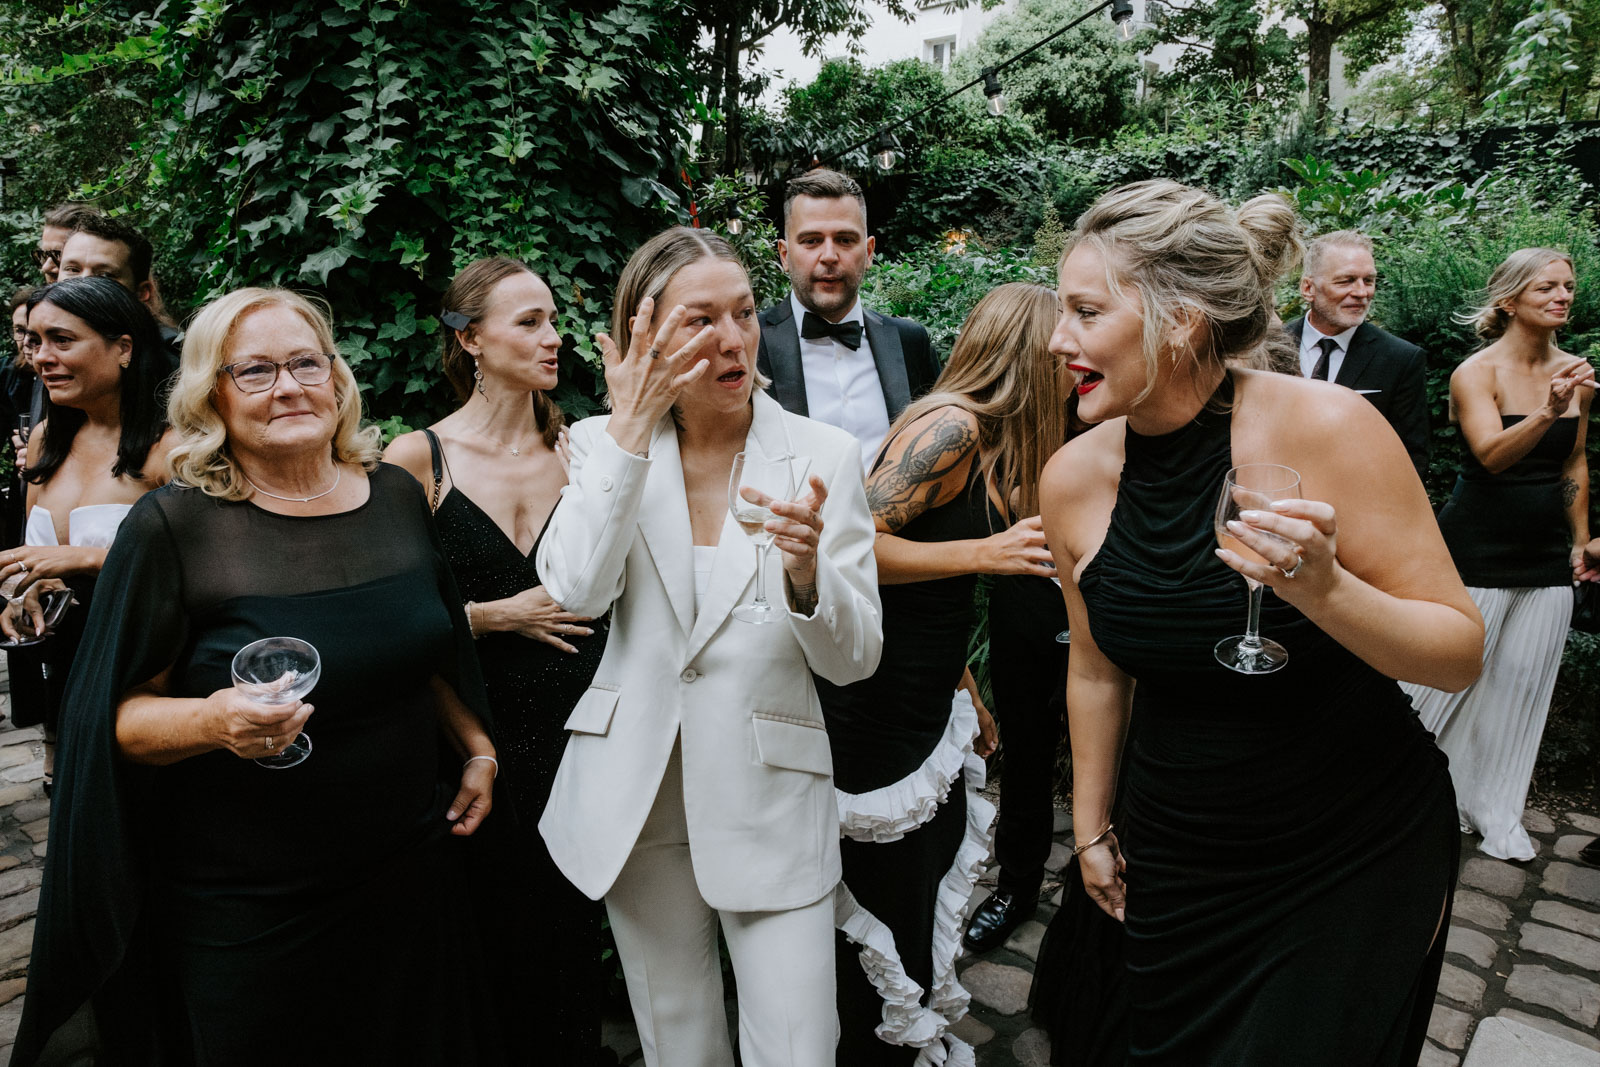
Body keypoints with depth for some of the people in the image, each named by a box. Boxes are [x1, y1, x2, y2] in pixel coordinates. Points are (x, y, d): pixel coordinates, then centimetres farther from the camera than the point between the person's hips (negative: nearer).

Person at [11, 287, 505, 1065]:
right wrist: (215, 719, -29)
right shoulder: (173, 525, -13)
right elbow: (117, 715, -10)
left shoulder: (396, 497, 1)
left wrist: (478, 749, 8)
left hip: (409, 871, 5)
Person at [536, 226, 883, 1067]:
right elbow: (575, 591, -20)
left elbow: (853, 660, -8)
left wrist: (806, 570, -28)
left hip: (770, 799, -1)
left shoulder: (822, 455, -7)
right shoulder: (605, 446, -2)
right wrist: (630, 428, -21)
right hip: (638, 798, 2)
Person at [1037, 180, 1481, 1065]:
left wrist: (1323, 589, -34)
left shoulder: (1325, 428, -21)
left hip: (1359, 858, -3)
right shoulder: (1073, 478, -9)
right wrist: (1091, 828, 13)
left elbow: (1462, 652, -15)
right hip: (1177, 866, 4)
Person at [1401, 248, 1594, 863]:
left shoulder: (1575, 374, 7)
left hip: (1546, 557, 6)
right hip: (1477, 553, -5)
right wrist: (1548, 413, -41)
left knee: (1520, 684, 9)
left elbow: (1574, 463, 16)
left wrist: (1580, 541, 17)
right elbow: (1492, 453, -25)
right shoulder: (1476, 373, -11)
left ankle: (1496, 812, 24)